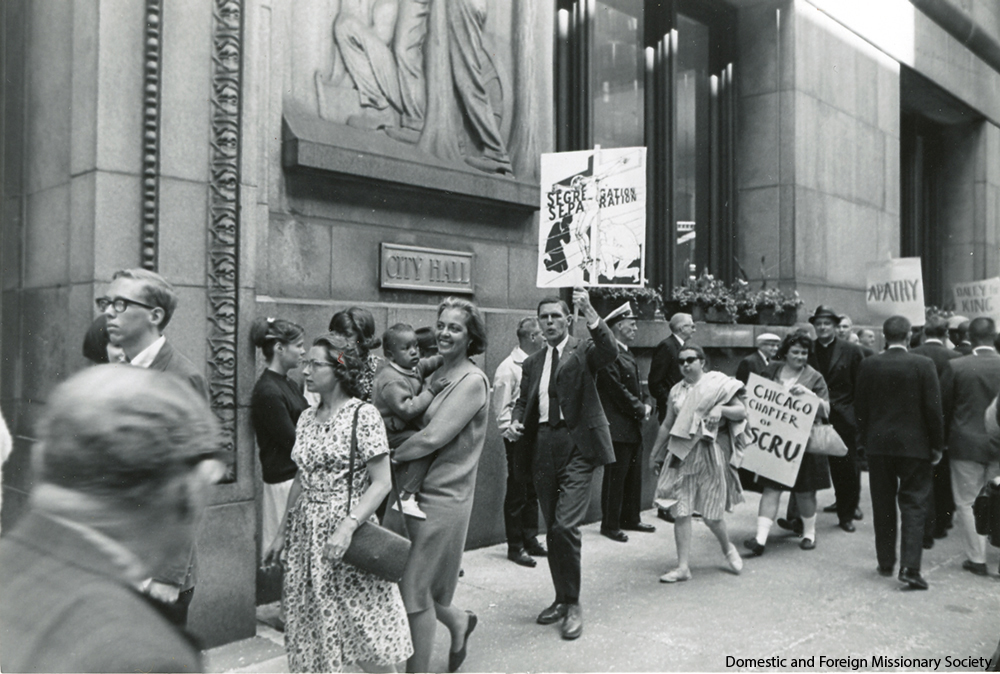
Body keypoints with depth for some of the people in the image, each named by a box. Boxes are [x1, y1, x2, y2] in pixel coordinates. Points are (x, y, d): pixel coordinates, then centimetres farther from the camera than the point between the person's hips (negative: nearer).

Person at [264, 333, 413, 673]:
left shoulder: (363, 415, -11)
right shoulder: (307, 417, 9)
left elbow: (382, 483, -14)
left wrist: (347, 528, -23)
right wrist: (282, 533, 17)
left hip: (347, 531, -6)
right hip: (306, 535, 6)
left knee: (368, 640, 1)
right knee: (310, 632, 11)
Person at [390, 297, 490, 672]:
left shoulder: (473, 381, -13)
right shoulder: (435, 375, 11)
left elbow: (432, 438, -20)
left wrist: (390, 457, -10)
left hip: (443, 496, -7)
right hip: (414, 490, 7)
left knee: (414, 587, 2)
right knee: (398, 577, 14)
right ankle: (457, 620, 39)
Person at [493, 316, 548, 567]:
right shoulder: (508, 368, -12)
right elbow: (501, 408, -11)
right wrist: (513, 431, -17)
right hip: (519, 438, -7)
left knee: (533, 490, 15)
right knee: (517, 493, 2)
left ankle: (530, 540, 27)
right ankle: (515, 546, 13)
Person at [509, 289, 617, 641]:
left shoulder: (584, 350, 0)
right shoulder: (533, 362, 15)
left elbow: (610, 352, -21)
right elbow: (524, 400, 21)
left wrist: (590, 313, -32)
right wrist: (517, 422, 0)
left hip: (577, 445, -6)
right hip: (543, 447, 6)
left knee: (565, 525, -13)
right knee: (552, 528, 13)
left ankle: (573, 604, 5)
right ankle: (562, 599, 28)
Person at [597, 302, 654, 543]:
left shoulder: (626, 354, 17)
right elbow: (618, 390, -19)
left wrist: (644, 407, 5)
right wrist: (641, 410, -10)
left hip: (633, 427, 10)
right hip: (617, 428, -10)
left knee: (634, 475, 16)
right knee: (615, 476, -2)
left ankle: (631, 518, 29)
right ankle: (610, 524, 9)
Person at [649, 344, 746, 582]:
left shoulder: (718, 384, 0)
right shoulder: (676, 391, 9)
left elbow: (742, 412, -2)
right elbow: (667, 425, 16)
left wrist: (721, 409, -20)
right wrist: (654, 454, 19)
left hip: (710, 454, -3)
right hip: (681, 454, 3)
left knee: (711, 514, 4)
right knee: (681, 512, -1)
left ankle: (728, 548, 35)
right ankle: (683, 567, 6)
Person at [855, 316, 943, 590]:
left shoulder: (868, 365, -3)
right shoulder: (923, 364, -9)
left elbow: (860, 407, 2)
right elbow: (933, 408, -8)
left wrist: (864, 439, 13)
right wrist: (937, 445, 2)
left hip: (878, 445, 2)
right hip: (914, 444, -2)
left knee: (883, 506, 13)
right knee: (913, 506, 4)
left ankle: (885, 562, 21)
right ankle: (910, 567, -5)